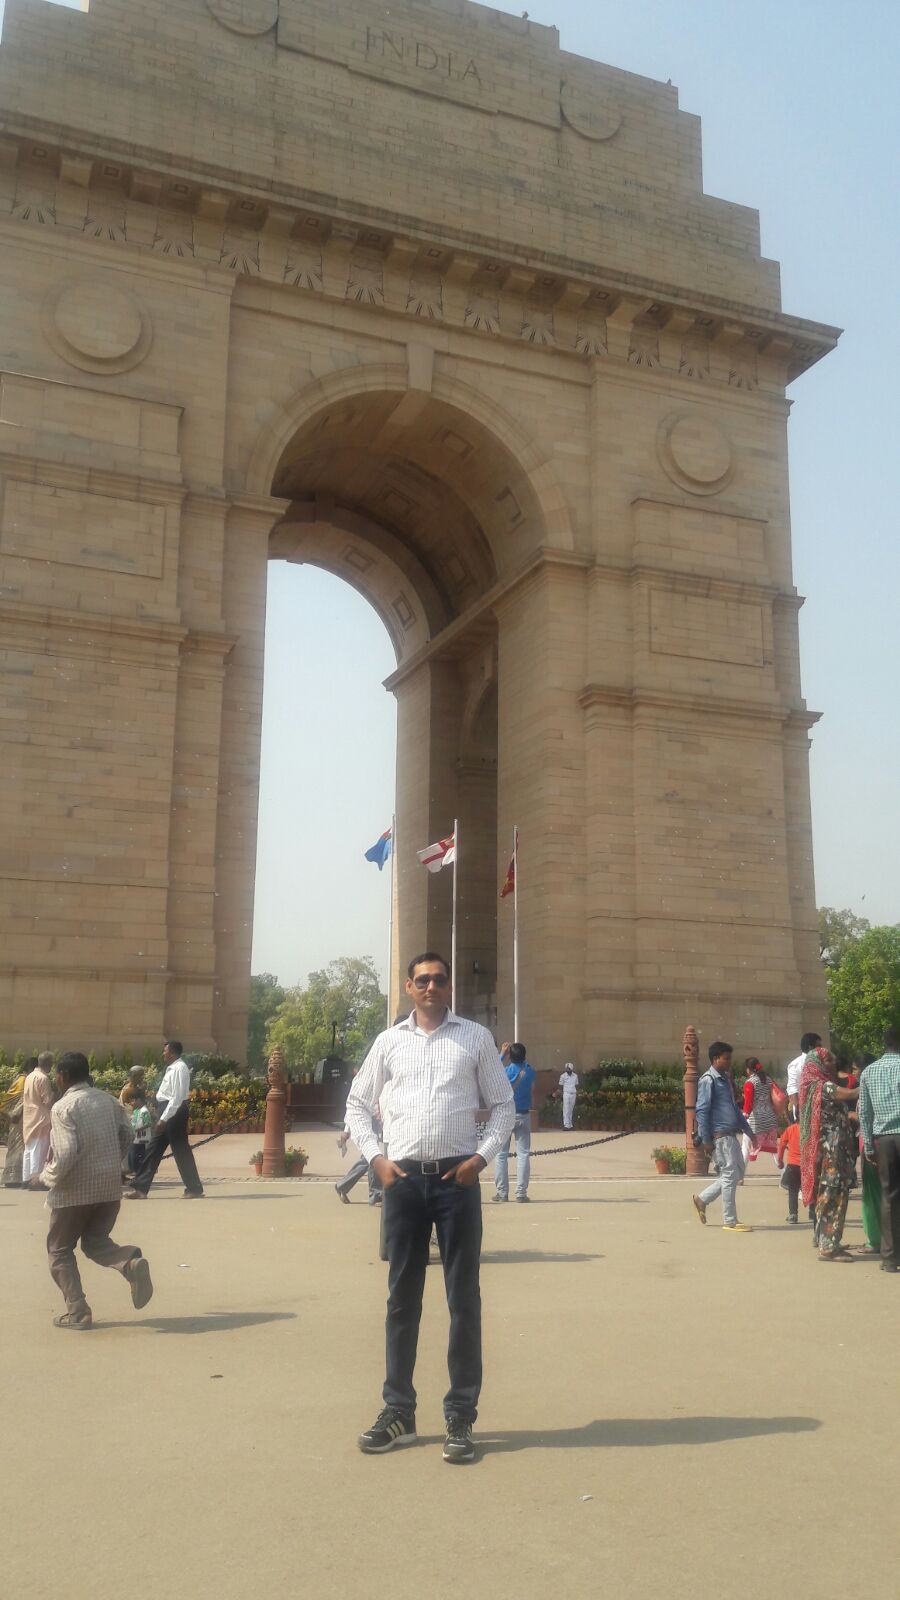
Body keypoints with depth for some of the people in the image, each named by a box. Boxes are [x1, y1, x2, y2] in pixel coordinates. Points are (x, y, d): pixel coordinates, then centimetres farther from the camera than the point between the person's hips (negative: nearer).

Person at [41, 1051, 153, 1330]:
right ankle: (131, 1263, -10)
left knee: (60, 1249, 14)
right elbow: (126, 1137, 11)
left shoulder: (63, 1107, -13)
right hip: (110, 1187, 5)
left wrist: (48, 1176, -5)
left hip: (75, 1190, -5)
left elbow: (66, 1153, -22)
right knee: (96, 1241, 20)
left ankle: (76, 1313, 10)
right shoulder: (108, 1101, 6)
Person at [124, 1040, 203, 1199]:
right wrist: (163, 1117, 19)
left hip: (174, 1112, -10)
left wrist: (164, 1118, -24)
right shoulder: (172, 1068, 14)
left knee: (181, 1151, -4)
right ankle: (141, 1188, 13)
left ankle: (194, 1189, 5)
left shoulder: (179, 1068, -16)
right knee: (154, 1148, 10)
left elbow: (177, 1097, -23)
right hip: (168, 1113, 10)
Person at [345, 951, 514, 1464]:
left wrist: (482, 1157, -7)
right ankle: (399, 1411, 22)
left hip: (457, 1178, -2)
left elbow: (504, 1105, 6)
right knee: (403, 1298, 11)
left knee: (464, 1299, 3)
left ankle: (461, 1417, 14)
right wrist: (376, 1158, 1)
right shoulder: (389, 1041, 7)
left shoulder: (476, 1037, 3)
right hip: (403, 1179, 2)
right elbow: (358, 1104, 13)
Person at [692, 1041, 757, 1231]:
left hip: (730, 1135, 9)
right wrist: (706, 1140, -17)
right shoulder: (708, 1080, -10)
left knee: (738, 1172, 14)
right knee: (730, 1175, -5)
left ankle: (702, 1199, 24)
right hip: (720, 1135, -9)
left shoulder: (725, 1079, 18)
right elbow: (702, 1110, -14)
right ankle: (730, 1222, 3)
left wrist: (749, 1132, 24)